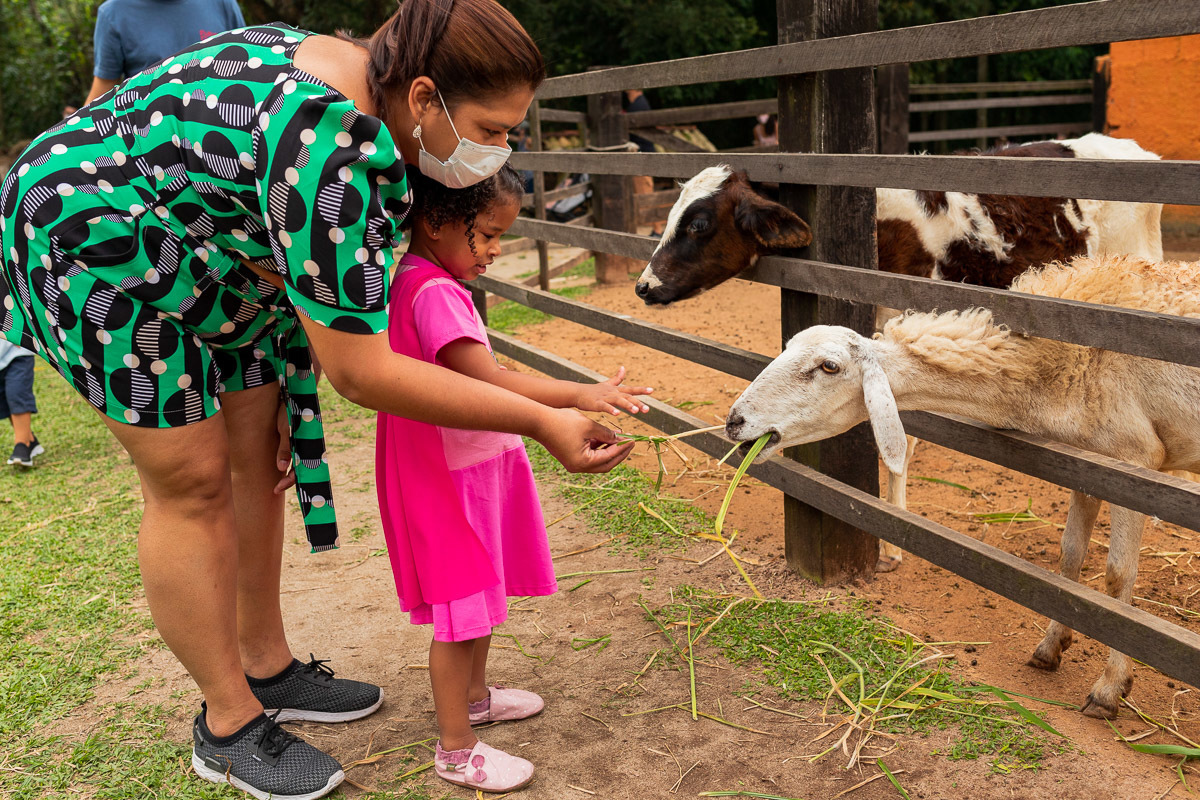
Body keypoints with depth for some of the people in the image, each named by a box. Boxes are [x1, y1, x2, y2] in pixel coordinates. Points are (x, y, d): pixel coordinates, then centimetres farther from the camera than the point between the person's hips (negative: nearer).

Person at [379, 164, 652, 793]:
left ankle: (474, 695, 44)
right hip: (447, 476, -10)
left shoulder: (425, 281, 9)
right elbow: (487, 380, -32)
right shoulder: (433, 293, -24)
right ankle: (455, 750, 15)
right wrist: (577, 395, -38)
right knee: (460, 609, 1)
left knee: (484, 590, 24)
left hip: (475, 464, 10)